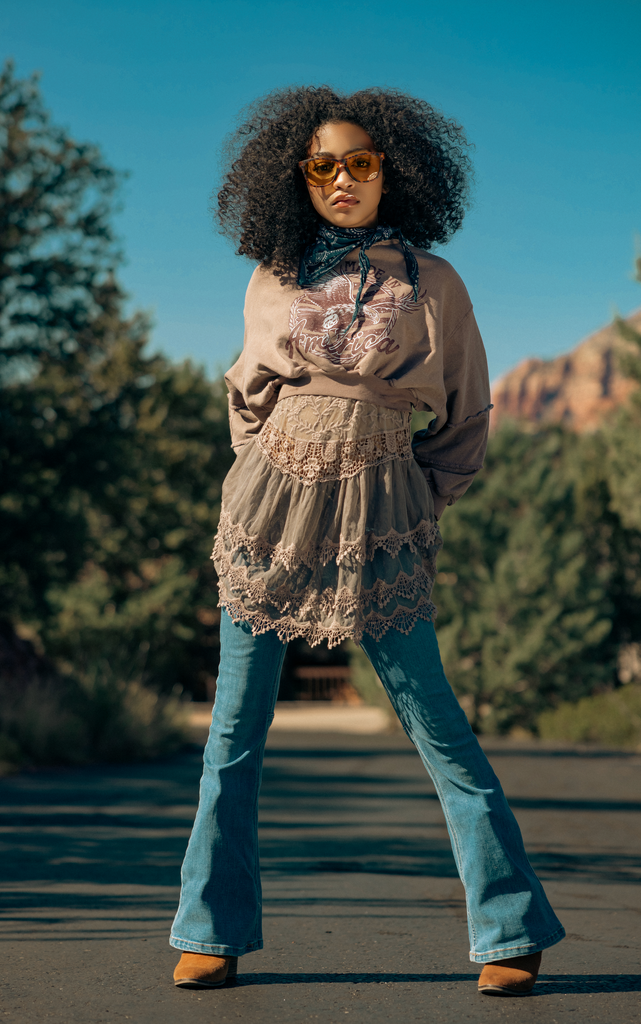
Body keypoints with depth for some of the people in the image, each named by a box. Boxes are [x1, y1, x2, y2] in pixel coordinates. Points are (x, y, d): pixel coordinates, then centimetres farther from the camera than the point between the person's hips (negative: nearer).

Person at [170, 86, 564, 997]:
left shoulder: (431, 284, 2)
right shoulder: (274, 281, 7)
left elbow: (465, 422, 9)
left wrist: (418, 511, 5)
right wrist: (272, 478, 13)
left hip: (378, 523, -2)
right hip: (270, 510, 3)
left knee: (435, 723, -4)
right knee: (236, 726, 3)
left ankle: (510, 931, 5)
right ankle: (214, 931, 14)